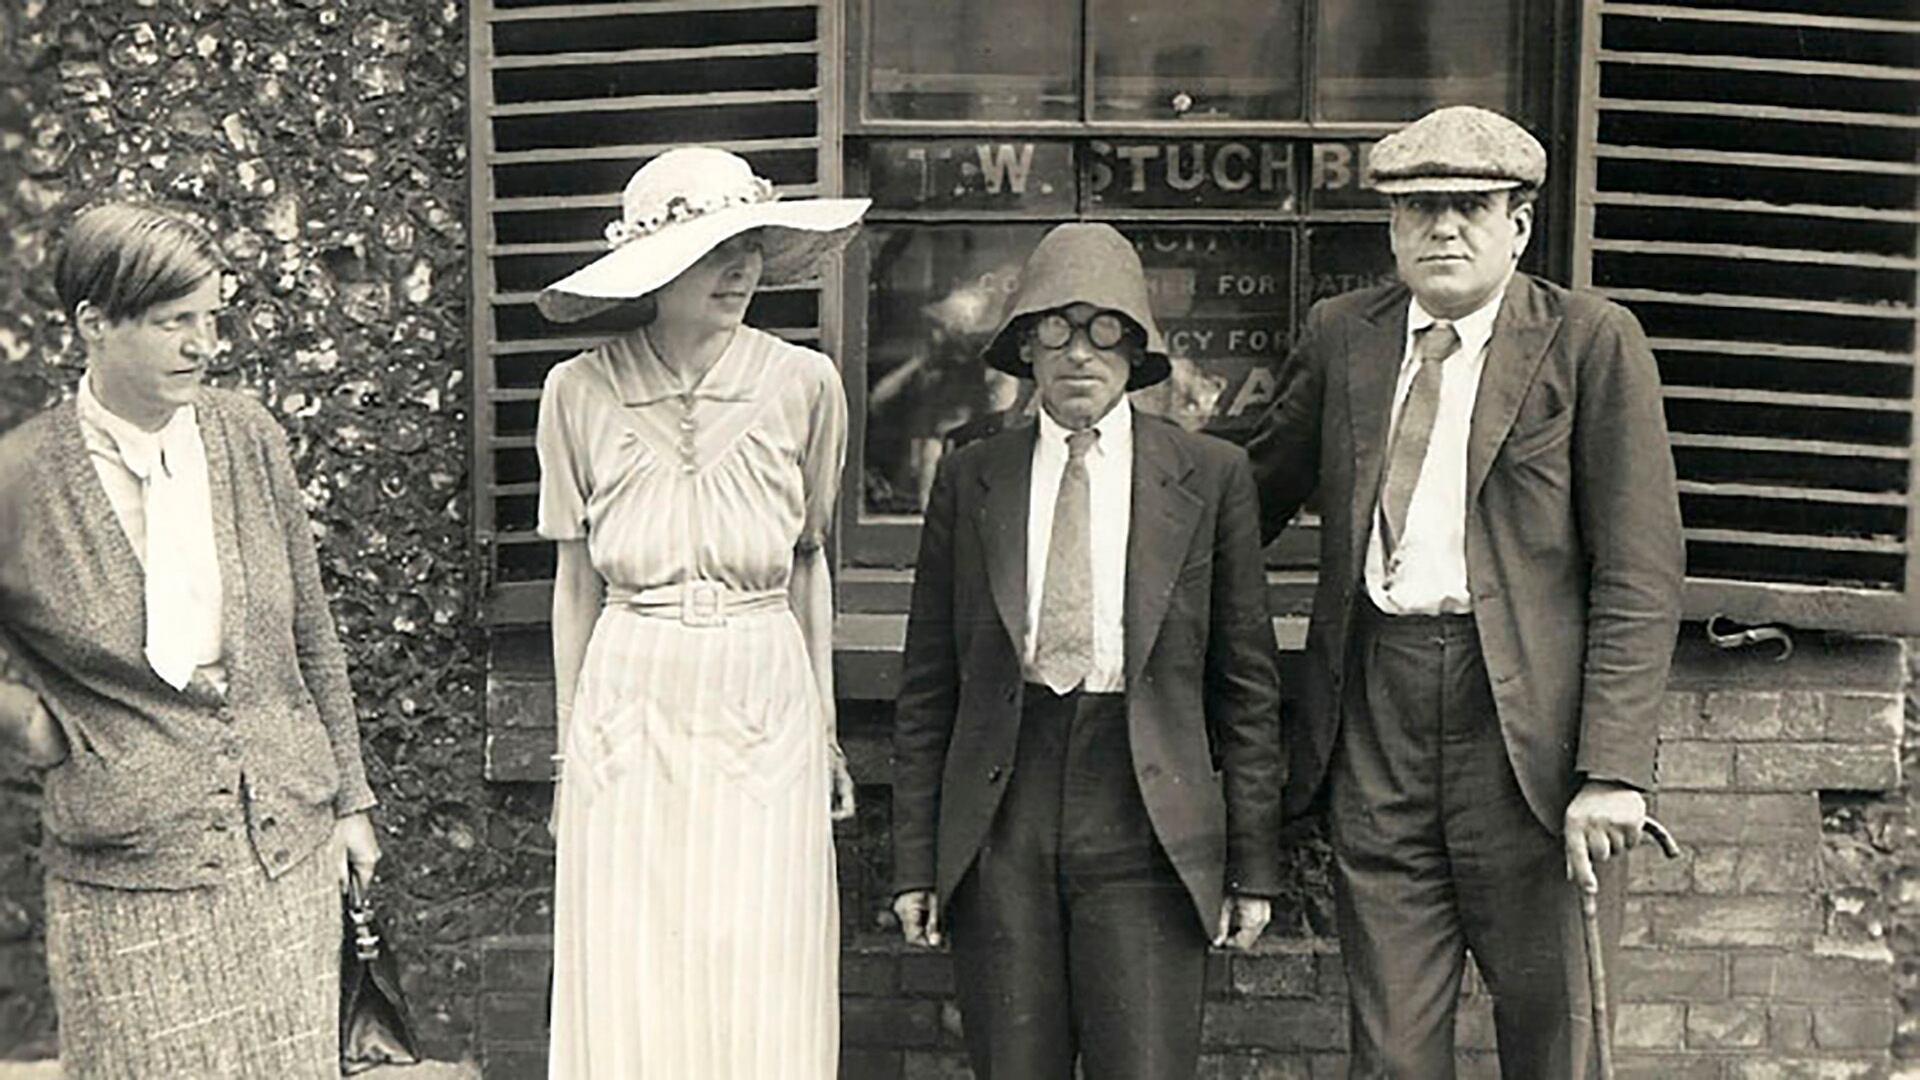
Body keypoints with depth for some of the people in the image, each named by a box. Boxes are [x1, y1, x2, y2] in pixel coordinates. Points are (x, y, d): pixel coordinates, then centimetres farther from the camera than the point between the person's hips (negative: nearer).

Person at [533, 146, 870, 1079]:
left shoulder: (803, 384, 0)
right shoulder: (582, 390, 0)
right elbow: (574, 580, 7)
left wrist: (824, 726, 11)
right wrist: (568, 750, 9)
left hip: (765, 706, 0)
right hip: (629, 711, 0)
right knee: (627, 1005, 5)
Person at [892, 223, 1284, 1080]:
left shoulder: (1211, 477, 4)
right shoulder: (970, 480, 7)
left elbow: (1247, 684, 5)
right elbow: (928, 687, 8)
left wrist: (1254, 863, 3)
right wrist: (915, 860, 4)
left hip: (1147, 820, -1)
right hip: (1000, 825, 2)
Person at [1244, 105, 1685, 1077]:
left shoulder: (1591, 343, -2)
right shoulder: (1341, 335, 10)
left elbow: (1641, 575, -6)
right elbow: (1256, 492, 22)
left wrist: (1613, 769, -13)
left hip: (1527, 721, -3)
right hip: (1375, 712, 3)